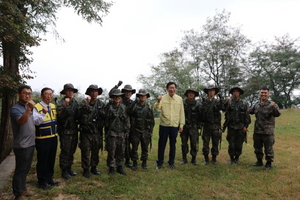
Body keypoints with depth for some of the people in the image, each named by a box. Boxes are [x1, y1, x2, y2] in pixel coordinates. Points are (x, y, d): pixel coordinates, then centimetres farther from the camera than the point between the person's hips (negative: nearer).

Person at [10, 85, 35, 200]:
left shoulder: (28, 107, 10)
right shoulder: (15, 109, -15)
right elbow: (21, 121, -35)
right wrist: (29, 109, -45)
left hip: (30, 144, 8)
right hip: (22, 145, -8)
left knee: (26, 169, 18)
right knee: (20, 170, 1)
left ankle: (23, 189, 31)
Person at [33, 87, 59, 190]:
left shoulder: (54, 106, 10)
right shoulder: (37, 107, -12)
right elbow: (36, 122, -23)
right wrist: (43, 113, -37)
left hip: (53, 137, 7)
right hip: (42, 139, -7)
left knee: (51, 159, 18)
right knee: (42, 160, 4)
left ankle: (49, 178, 34)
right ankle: (42, 182, 20)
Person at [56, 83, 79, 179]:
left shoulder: (76, 102, 8)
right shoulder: (60, 103, -8)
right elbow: (60, 115, -22)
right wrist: (65, 105, -32)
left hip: (74, 130, 6)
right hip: (65, 131, -5)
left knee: (72, 151, 14)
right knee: (65, 151, 1)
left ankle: (69, 168, 28)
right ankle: (64, 170, 14)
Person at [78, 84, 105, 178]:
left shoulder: (101, 104, 7)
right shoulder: (84, 103, -3)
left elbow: (105, 116, 13)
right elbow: (80, 112, -21)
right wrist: (86, 103, -29)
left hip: (97, 132, 3)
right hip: (86, 132, -3)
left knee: (96, 152, 13)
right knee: (86, 152, 2)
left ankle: (94, 167, 29)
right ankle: (86, 169, 15)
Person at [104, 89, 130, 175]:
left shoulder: (124, 107, 9)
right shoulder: (108, 106, -1)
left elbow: (127, 120, 13)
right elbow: (105, 118, -3)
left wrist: (127, 131, 9)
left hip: (121, 133, 4)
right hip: (111, 133, -3)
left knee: (121, 151, 9)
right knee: (111, 151, 0)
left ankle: (120, 167, 23)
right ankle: (111, 168, 14)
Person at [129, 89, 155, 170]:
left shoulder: (149, 107, 5)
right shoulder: (134, 106, -1)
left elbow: (152, 121, 8)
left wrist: (150, 131, 6)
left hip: (145, 131, 2)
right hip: (135, 130, -2)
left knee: (145, 148, 8)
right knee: (134, 147, 4)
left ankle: (144, 162, 22)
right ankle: (134, 163, 16)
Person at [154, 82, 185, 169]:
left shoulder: (179, 99, 5)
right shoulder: (163, 98, -1)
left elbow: (181, 112, 8)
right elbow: (156, 108, -12)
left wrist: (181, 124, 5)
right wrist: (158, 101, -31)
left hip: (175, 125, 2)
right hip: (164, 125, -1)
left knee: (173, 144, 10)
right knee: (162, 144, 6)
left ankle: (171, 162, 25)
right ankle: (159, 162, 19)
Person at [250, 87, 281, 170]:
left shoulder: (272, 104, -8)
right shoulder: (256, 105, 8)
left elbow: (277, 114, -23)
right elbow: (250, 112, 25)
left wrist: (273, 107, -42)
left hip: (268, 131, -5)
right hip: (257, 131, 6)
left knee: (268, 148, 4)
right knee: (257, 147, 16)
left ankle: (269, 163, 20)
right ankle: (259, 161, 33)